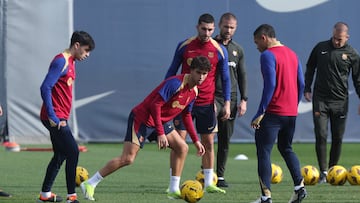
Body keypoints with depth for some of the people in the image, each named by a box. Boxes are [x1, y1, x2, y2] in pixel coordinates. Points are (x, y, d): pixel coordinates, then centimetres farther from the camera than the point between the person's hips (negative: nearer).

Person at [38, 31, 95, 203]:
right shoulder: (61, 62, -15)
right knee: (73, 152, -12)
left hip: (59, 118, 10)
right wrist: (52, 116, -24)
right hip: (55, 117, -10)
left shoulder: (70, 62, 16)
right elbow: (45, 87, -22)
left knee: (60, 155, 15)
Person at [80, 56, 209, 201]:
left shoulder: (194, 91, 6)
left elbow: (186, 116, 19)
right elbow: (156, 105, -27)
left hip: (160, 122, 9)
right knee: (128, 158, -16)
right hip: (142, 119, -9)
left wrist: (196, 141, 16)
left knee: (182, 148, 1)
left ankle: (174, 190, 7)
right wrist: (160, 133, -29)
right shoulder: (175, 83, -23)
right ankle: (89, 184, -9)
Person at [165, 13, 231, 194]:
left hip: (207, 103, 1)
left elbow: (225, 78, 6)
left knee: (208, 143, 6)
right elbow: (172, 71, 8)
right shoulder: (184, 46, -1)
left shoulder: (219, 50, -1)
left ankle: (208, 184, 15)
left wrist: (227, 103, 0)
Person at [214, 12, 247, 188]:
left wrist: (244, 99, 6)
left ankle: (220, 176, 12)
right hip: (212, 96, -5)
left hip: (231, 98, 5)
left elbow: (242, 76, 15)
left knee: (225, 140, 6)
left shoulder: (237, 50, 13)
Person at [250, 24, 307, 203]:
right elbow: (301, 84, 13)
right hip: (291, 113, 8)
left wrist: (260, 113, -17)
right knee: (286, 149, 23)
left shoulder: (268, 55, -10)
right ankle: (299, 186, 12)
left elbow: (270, 85, -19)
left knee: (263, 152, -3)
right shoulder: (292, 54, 14)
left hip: (273, 113, -8)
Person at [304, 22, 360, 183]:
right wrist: (307, 89, 8)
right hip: (320, 99, 0)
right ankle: (323, 172, -5)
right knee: (321, 135, -9)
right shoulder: (321, 48, 4)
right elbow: (310, 68, 15)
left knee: (338, 138, 3)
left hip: (340, 101, 0)